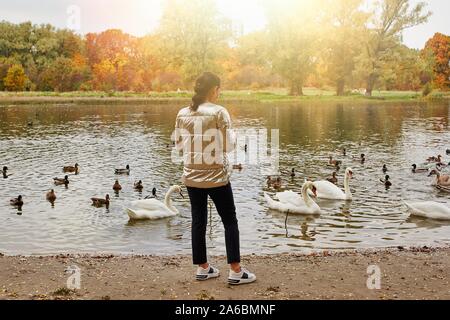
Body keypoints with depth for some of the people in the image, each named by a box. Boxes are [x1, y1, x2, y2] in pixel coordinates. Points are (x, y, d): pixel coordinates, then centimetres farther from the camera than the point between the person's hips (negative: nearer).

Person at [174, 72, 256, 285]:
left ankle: (203, 268, 21)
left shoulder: (182, 114, 1)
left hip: (192, 177, 5)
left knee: (198, 221, 13)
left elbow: (179, 145, 7)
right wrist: (232, 134, 8)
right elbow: (229, 146, -11)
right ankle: (235, 271, 8)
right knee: (230, 221, 7)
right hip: (216, 177, -5)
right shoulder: (219, 112, -13)